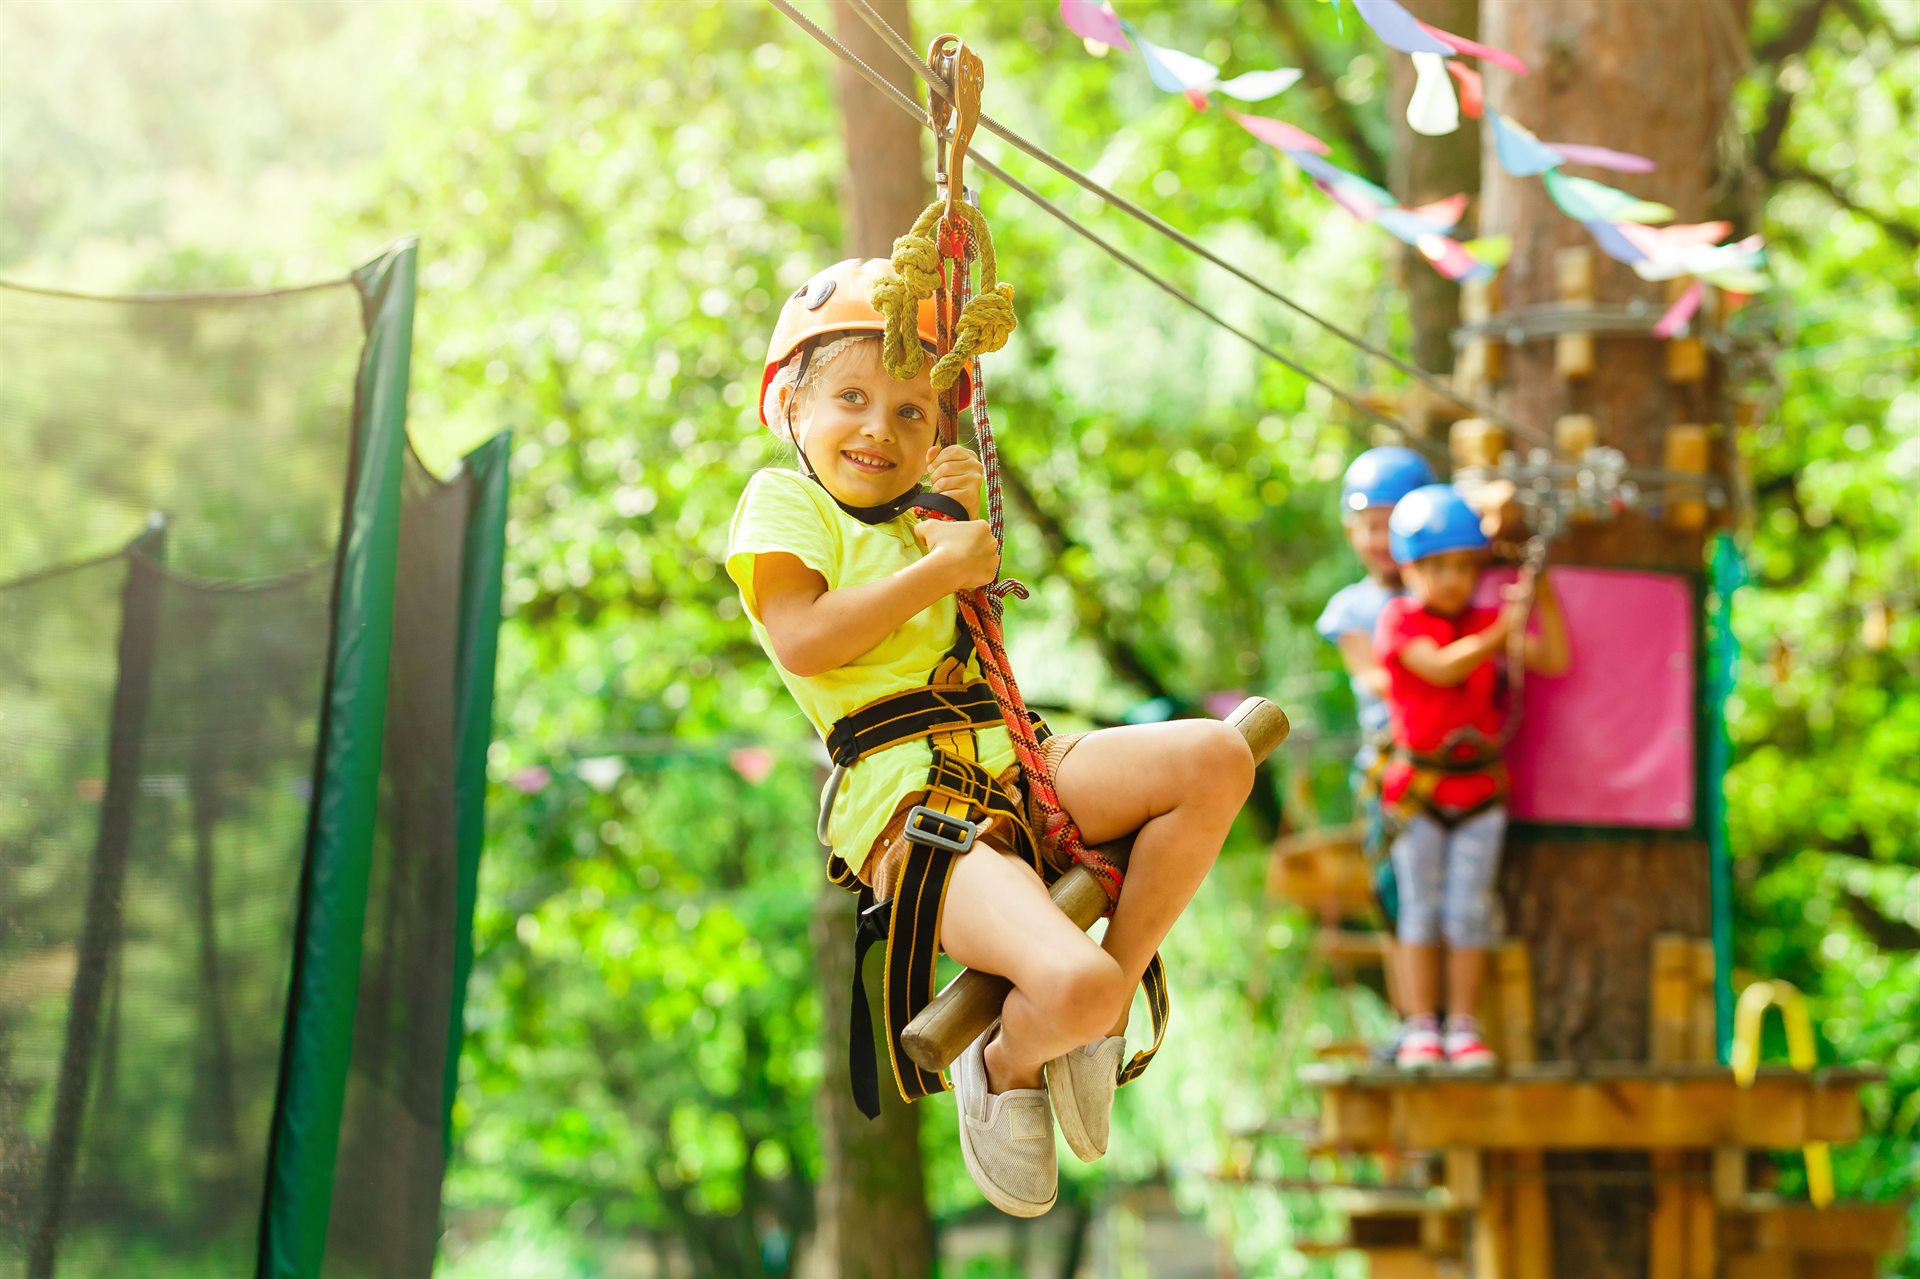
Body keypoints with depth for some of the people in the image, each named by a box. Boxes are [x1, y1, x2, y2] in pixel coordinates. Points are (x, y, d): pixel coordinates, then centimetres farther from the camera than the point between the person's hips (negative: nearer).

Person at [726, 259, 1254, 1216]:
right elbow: (801, 639, -14)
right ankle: (1006, 1066, 7)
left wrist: (969, 518, 17)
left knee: (1217, 758, -11)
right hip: (902, 796, -8)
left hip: (1009, 766, 9)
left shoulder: (911, 515, 25)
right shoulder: (782, 499, 2)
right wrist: (941, 565, -8)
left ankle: (1115, 988, -2)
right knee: (1069, 985, -31)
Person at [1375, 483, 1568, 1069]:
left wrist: (1544, 593, -6)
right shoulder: (1399, 620, -6)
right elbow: (1441, 667, -21)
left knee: (1469, 910, 4)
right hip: (1418, 785, -3)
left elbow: (1555, 660, 1)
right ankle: (1421, 1028, 7)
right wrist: (1502, 632, -26)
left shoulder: (1487, 622, 7)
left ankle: (1464, 1027, 9)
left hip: (1480, 785, 3)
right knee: (1421, 907, 2)